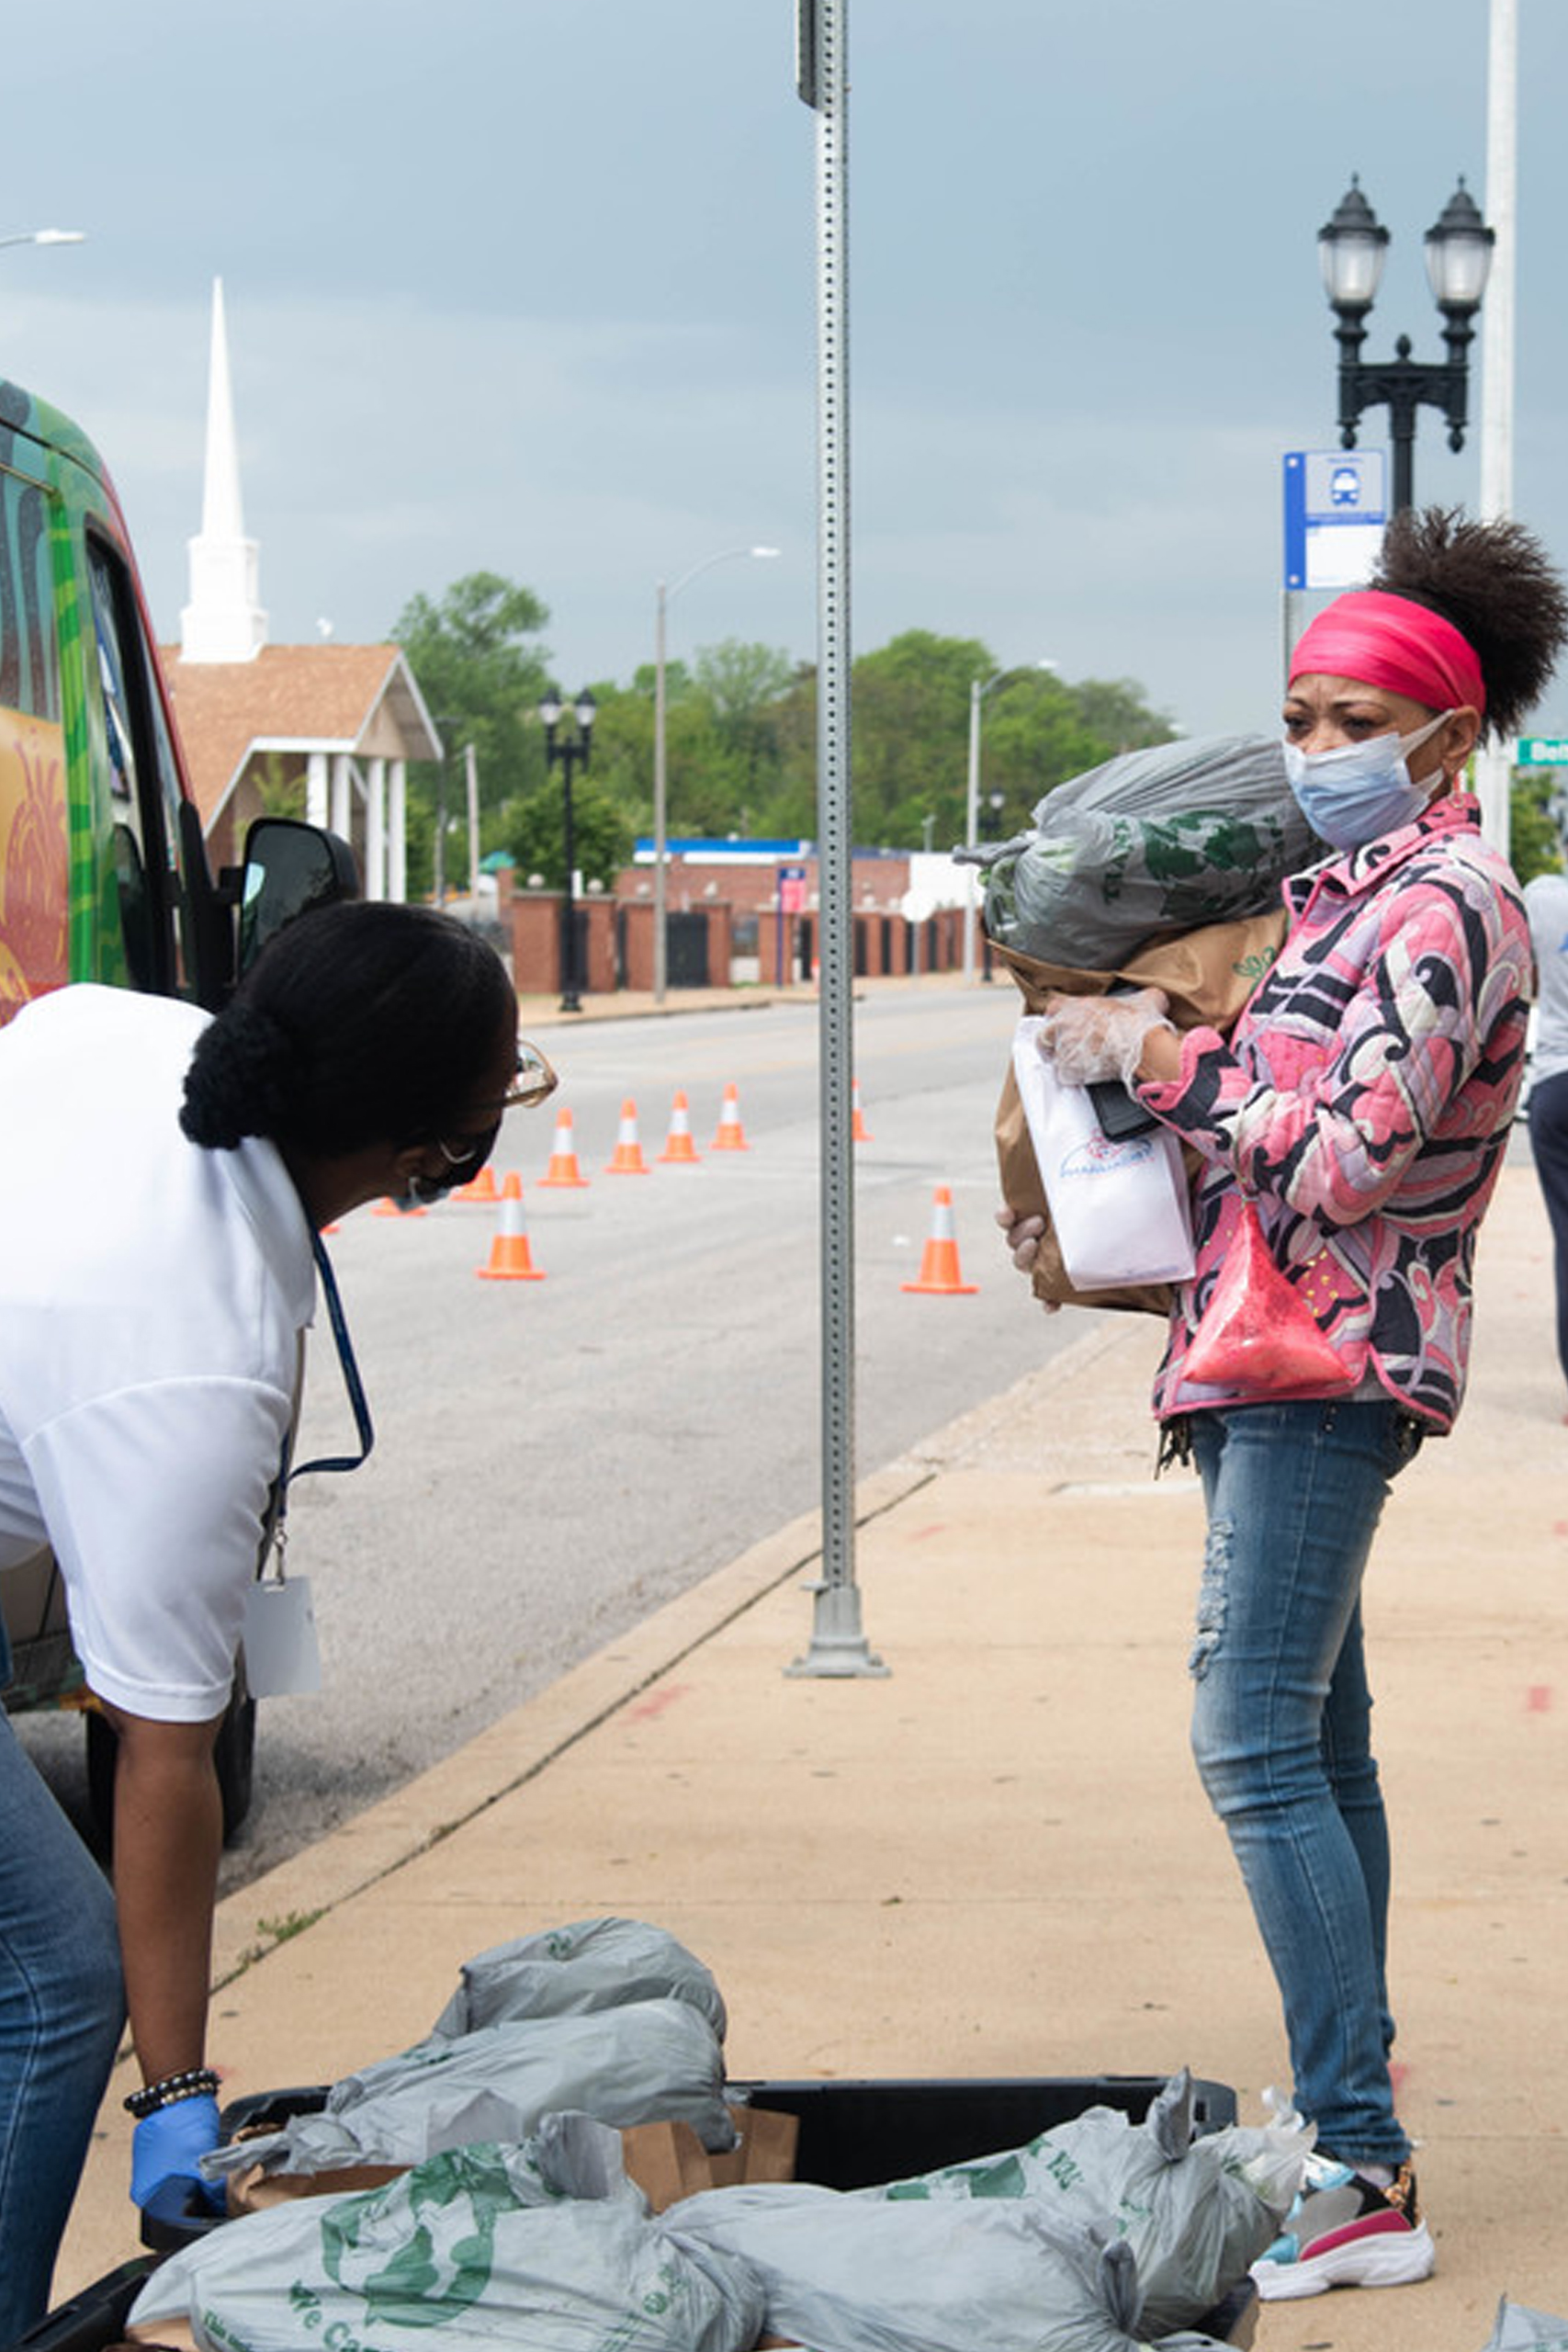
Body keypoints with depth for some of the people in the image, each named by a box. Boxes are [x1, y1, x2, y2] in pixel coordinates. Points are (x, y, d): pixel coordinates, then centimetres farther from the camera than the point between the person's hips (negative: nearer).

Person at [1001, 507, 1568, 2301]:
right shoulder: (1334, 893, 18)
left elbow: (1352, 1156, -21)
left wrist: (1160, 1059, -14)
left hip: (1330, 1365, -10)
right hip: (1275, 1357, 10)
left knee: (1258, 1745, -16)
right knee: (1317, 1748, 14)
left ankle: (1361, 2178, -16)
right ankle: (1347, 2135, 22)